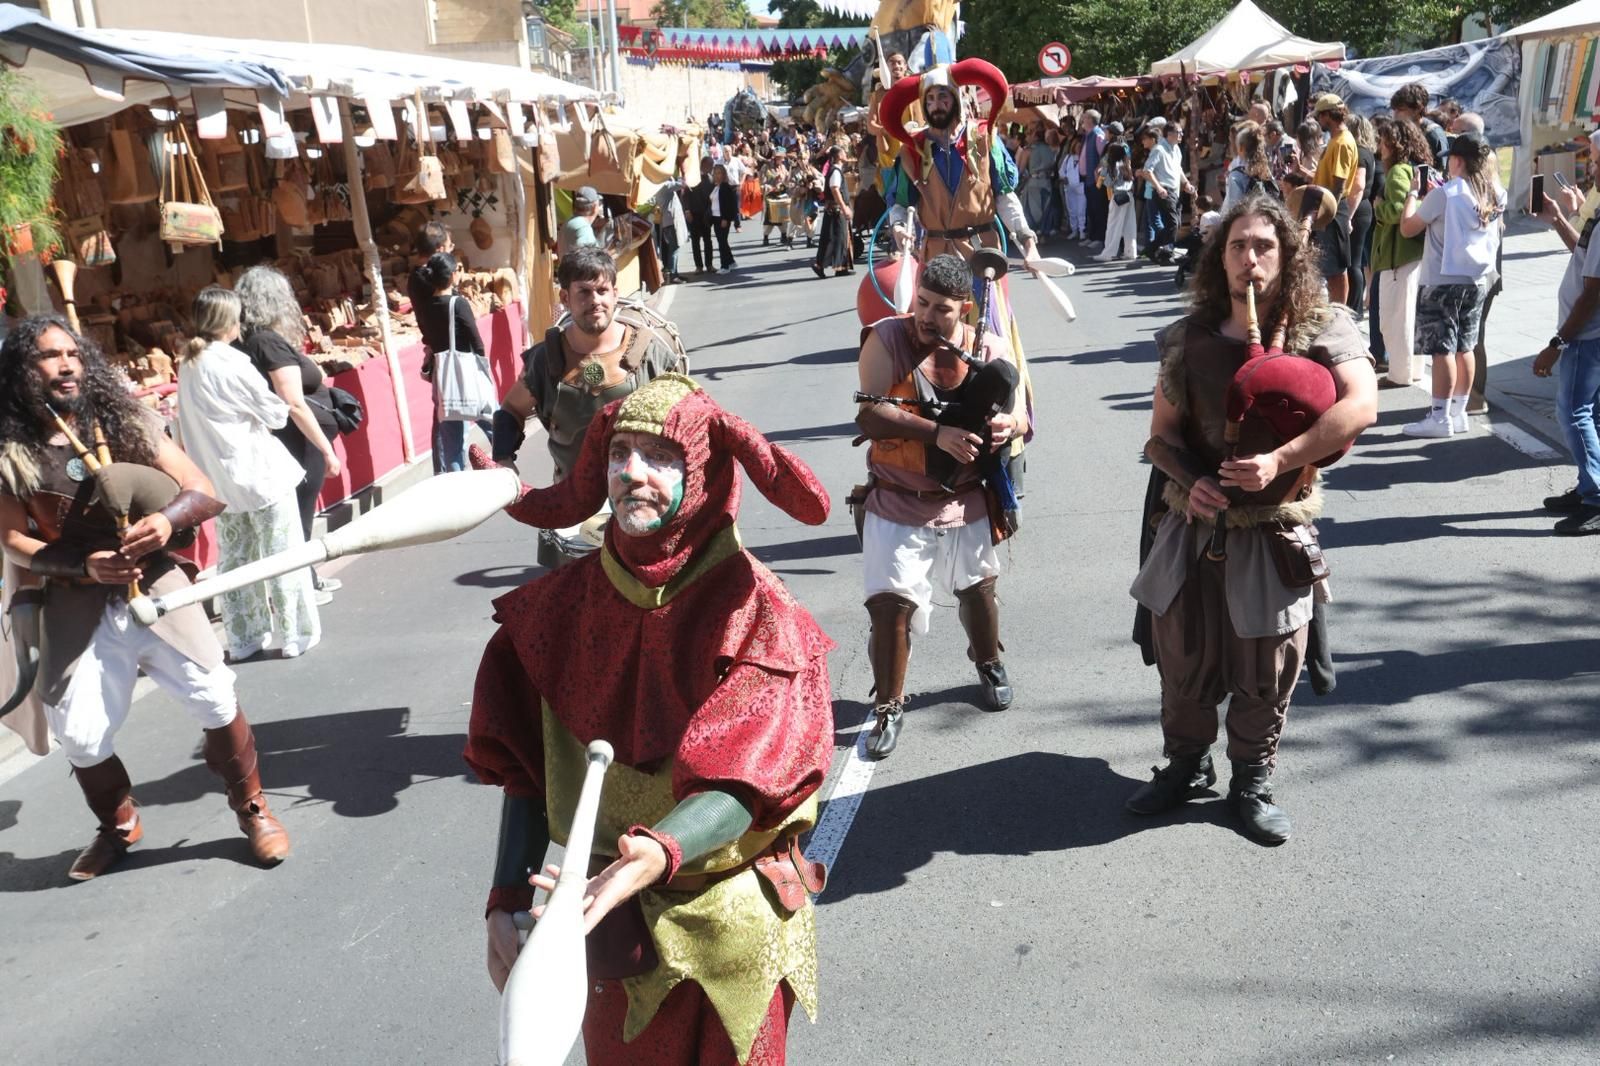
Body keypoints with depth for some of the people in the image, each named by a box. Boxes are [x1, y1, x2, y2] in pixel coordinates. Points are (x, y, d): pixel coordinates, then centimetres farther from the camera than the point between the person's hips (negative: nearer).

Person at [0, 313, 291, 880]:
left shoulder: (124, 422, -1)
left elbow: (205, 492, -3)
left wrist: (167, 519, -24)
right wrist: (86, 566, -17)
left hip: (153, 585, 0)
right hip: (77, 605, 1)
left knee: (212, 697, -11)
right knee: (78, 736, -1)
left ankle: (251, 808, 13)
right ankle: (118, 827, 29)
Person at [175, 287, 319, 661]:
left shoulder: (187, 365, 4)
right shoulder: (233, 363, -16)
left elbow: (190, 423, 13)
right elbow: (276, 414, -9)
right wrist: (279, 407, 11)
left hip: (220, 479, 7)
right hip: (259, 472, -7)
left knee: (234, 559, 13)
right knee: (282, 556, 3)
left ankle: (244, 639, 21)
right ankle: (296, 634, 9)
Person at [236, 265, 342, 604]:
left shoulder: (251, 342, 7)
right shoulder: (271, 343, -20)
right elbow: (295, 405, -24)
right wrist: (328, 450, -21)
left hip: (291, 441, 9)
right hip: (300, 441, -9)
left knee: (298, 513, 19)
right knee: (298, 515, 2)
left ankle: (307, 578, 32)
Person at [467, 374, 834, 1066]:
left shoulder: (750, 611, -19)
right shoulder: (568, 602, -8)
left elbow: (745, 779, -28)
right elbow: (526, 768, -3)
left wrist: (658, 854, -44)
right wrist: (509, 899, -7)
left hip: (728, 923, -3)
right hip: (610, 917, 4)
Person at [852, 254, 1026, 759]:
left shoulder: (988, 348, -6)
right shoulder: (887, 338, -15)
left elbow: (1019, 417, -3)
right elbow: (869, 415, -26)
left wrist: (1008, 426, -28)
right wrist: (937, 433, -36)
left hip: (965, 501, 3)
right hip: (898, 504, -3)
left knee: (978, 588, 21)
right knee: (891, 602, -9)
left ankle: (989, 665, 51)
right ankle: (888, 707, 10)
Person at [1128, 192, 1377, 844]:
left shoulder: (1321, 330, -5)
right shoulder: (1190, 338, 1)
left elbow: (1360, 408, -21)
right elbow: (1162, 434, 6)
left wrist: (1279, 461, -30)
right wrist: (1192, 480, -14)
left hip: (1272, 533, -2)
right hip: (1192, 526, 2)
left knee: (1266, 674, 7)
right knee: (1182, 661, 12)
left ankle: (1251, 782, 30)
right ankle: (1186, 765, 36)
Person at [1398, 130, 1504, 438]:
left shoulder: (1444, 194, -14)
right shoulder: (1496, 195, 5)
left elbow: (1408, 228, -8)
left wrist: (1413, 193, 5)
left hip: (1443, 280, -6)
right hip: (1477, 279, 6)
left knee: (1442, 349, -4)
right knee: (1464, 348, 12)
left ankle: (1440, 418, -2)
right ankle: (1458, 412, 18)